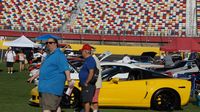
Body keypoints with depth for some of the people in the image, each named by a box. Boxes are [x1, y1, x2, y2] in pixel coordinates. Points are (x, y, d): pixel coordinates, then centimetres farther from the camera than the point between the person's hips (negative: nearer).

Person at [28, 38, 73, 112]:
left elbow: (66, 68, -18)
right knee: (55, 105, 14)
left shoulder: (59, 55, -9)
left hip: (53, 86, -9)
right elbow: (43, 69, 30)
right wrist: (34, 77, 31)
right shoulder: (49, 55, 20)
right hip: (46, 85, 9)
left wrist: (69, 80, -27)